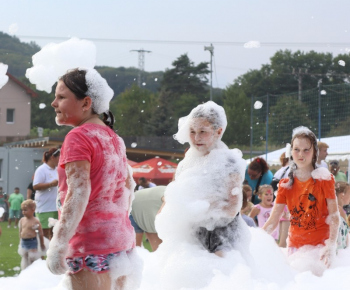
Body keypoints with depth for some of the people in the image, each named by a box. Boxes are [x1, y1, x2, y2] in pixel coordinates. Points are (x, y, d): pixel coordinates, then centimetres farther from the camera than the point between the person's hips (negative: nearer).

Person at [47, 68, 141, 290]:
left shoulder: (78, 137, -12)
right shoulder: (113, 137, 13)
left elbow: (78, 193, -22)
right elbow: (129, 186, 21)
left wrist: (58, 245, -25)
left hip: (91, 247, -9)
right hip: (122, 240, 9)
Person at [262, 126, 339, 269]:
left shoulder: (324, 179, -4)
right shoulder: (286, 184, 6)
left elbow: (334, 216, -11)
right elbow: (273, 220, 1)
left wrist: (331, 246, -25)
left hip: (320, 245, -3)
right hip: (295, 246, 3)